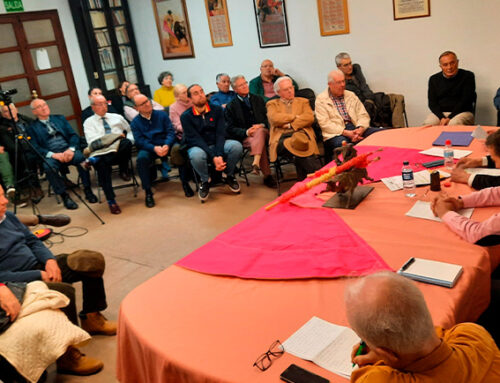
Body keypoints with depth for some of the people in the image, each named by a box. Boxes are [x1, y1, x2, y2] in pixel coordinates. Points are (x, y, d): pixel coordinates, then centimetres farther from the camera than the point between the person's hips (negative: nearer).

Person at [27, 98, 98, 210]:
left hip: (68, 150, 1)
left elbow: (74, 135, 12)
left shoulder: (60, 118, 22)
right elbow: (36, 148, 1)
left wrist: (71, 149, -10)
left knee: (81, 157, -32)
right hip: (50, 156, -1)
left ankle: (87, 190, -20)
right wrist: (53, 155, -16)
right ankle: (64, 196, -24)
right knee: (48, 166, -36)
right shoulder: (32, 128, 14)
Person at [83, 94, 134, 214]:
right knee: (102, 166, -35)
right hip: (101, 154, -2)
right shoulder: (89, 122, 12)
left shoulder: (117, 117, 22)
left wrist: (127, 140, -2)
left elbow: (130, 131, 23)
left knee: (126, 142, -32)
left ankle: (124, 171, -8)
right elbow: (92, 141, -3)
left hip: (119, 151, 2)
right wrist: (114, 136, -11)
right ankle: (111, 201, -23)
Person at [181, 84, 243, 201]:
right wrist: (213, 158, -28)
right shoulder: (186, 116, -8)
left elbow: (220, 134, -8)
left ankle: (229, 176, 1)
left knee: (236, 146, -27)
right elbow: (195, 139, -16)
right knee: (197, 155, -39)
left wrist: (219, 155, -25)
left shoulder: (217, 110, 0)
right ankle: (205, 181, -7)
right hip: (198, 147, -2)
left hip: (217, 144, 3)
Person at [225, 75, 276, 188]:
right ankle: (267, 176, -39)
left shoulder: (258, 100, 19)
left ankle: (256, 163, -47)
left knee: (259, 132, -36)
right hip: (244, 137, -2)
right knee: (260, 143, -35)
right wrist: (246, 132, -15)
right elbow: (230, 128, 3)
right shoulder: (231, 106, 10)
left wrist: (262, 125, -9)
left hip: (263, 131, 2)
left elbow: (268, 117, 15)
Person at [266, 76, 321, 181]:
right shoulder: (272, 104, 23)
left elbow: (310, 118, 7)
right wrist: (296, 117, 3)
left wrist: (290, 124, -4)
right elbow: (274, 118, 0)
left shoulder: (303, 101, 28)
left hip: (301, 134, 1)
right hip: (282, 137, -1)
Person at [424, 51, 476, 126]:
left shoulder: (467, 76, 2)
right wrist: (442, 118, -15)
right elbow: (432, 103, 5)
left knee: (454, 123, -37)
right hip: (440, 113, 2)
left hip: (462, 112, -2)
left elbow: (465, 101, -6)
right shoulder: (434, 79, 11)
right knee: (428, 124, -30)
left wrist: (449, 118, -17)